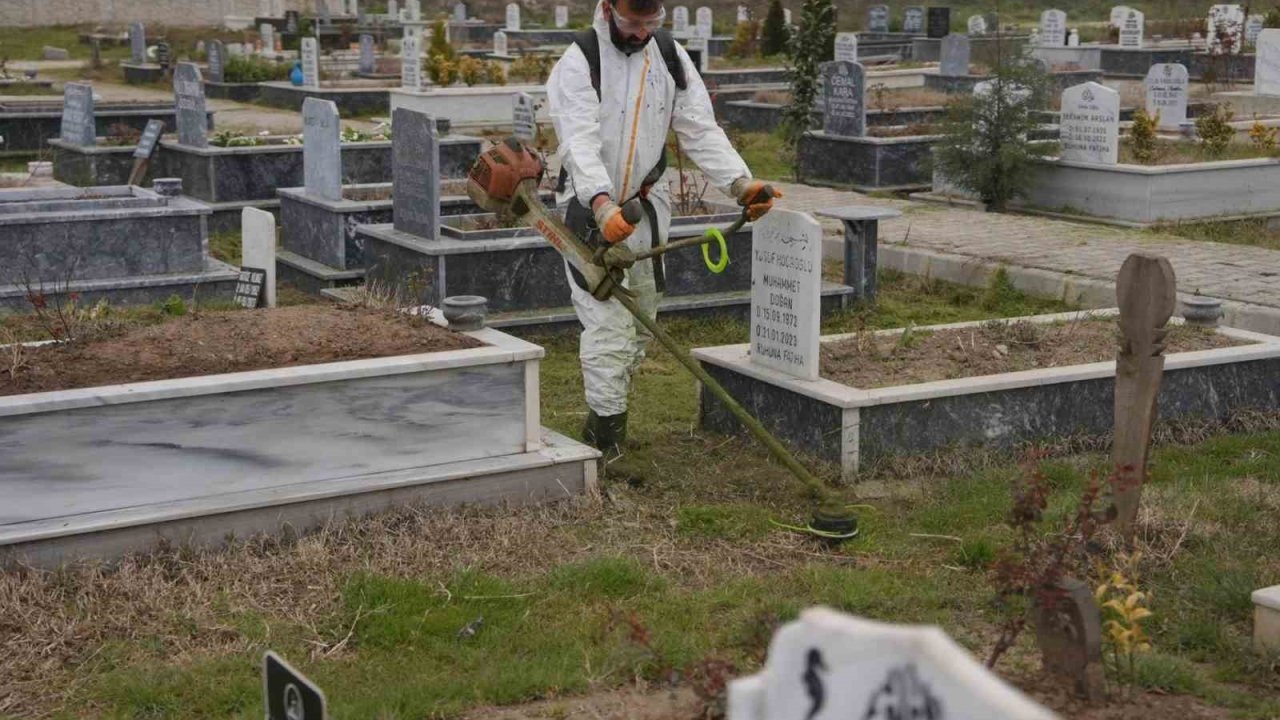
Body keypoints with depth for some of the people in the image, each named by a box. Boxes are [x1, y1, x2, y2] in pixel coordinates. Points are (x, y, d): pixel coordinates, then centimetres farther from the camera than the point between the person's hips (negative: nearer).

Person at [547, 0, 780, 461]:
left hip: (647, 204, 6)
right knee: (607, 322, -12)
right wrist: (602, 204, -45)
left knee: (641, 322, 13)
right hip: (590, 208, -6)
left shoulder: (670, 56, 1)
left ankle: (609, 404, 29)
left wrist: (741, 183, -19)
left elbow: (701, 130, -3)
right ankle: (606, 430, -5)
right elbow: (580, 142, -29)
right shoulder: (579, 63, -16)